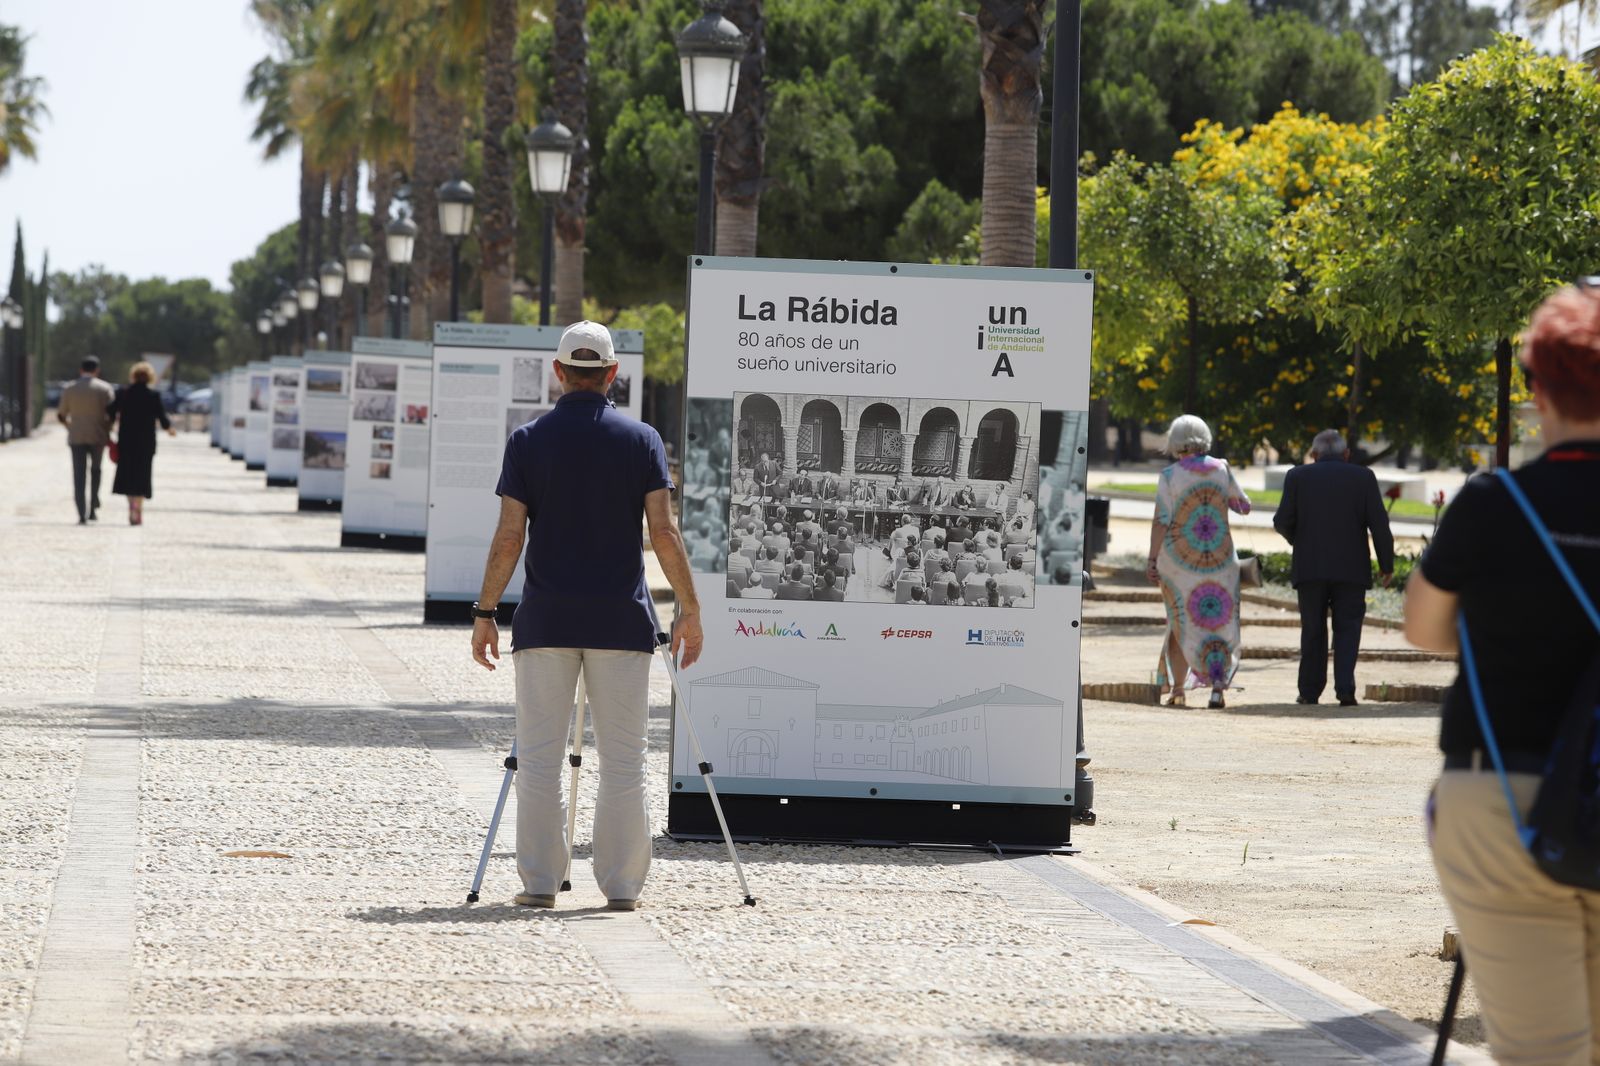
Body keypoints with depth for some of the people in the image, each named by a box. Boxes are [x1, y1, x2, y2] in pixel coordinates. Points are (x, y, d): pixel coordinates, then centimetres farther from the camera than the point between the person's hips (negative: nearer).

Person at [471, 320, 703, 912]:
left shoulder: (529, 441, 0)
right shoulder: (641, 440, 1)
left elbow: (509, 536, -3)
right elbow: (664, 532, -4)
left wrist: (484, 612, 3)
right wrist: (689, 609, 2)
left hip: (544, 620, 0)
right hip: (621, 620, 0)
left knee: (539, 758, 4)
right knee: (622, 760, 4)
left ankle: (540, 881, 2)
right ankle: (621, 885, 3)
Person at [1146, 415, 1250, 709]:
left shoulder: (1170, 475, -9)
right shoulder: (1221, 470, -2)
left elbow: (1161, 520, -14)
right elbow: (1244, 506, 10)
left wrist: (1152, 559, -11)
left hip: (1178, 560, -1)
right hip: (1219, 559, 1)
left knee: (1181, 623, 12)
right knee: (1219, 623, 6)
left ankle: (1177, 690, 14)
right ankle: (1217, 687, -10)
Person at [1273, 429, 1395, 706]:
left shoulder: (1298, 477, 2)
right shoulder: (1363, 477, 2)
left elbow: (1282, 522, 0)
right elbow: (1379, 524, -3)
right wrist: (1387, 564, 3)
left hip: (1310, 567, 1)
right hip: (1351, 569, -1)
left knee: (1313, 631, 10)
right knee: (1347, 629, 4)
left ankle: (1310, 691, 11)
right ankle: (1345, 689, -9)